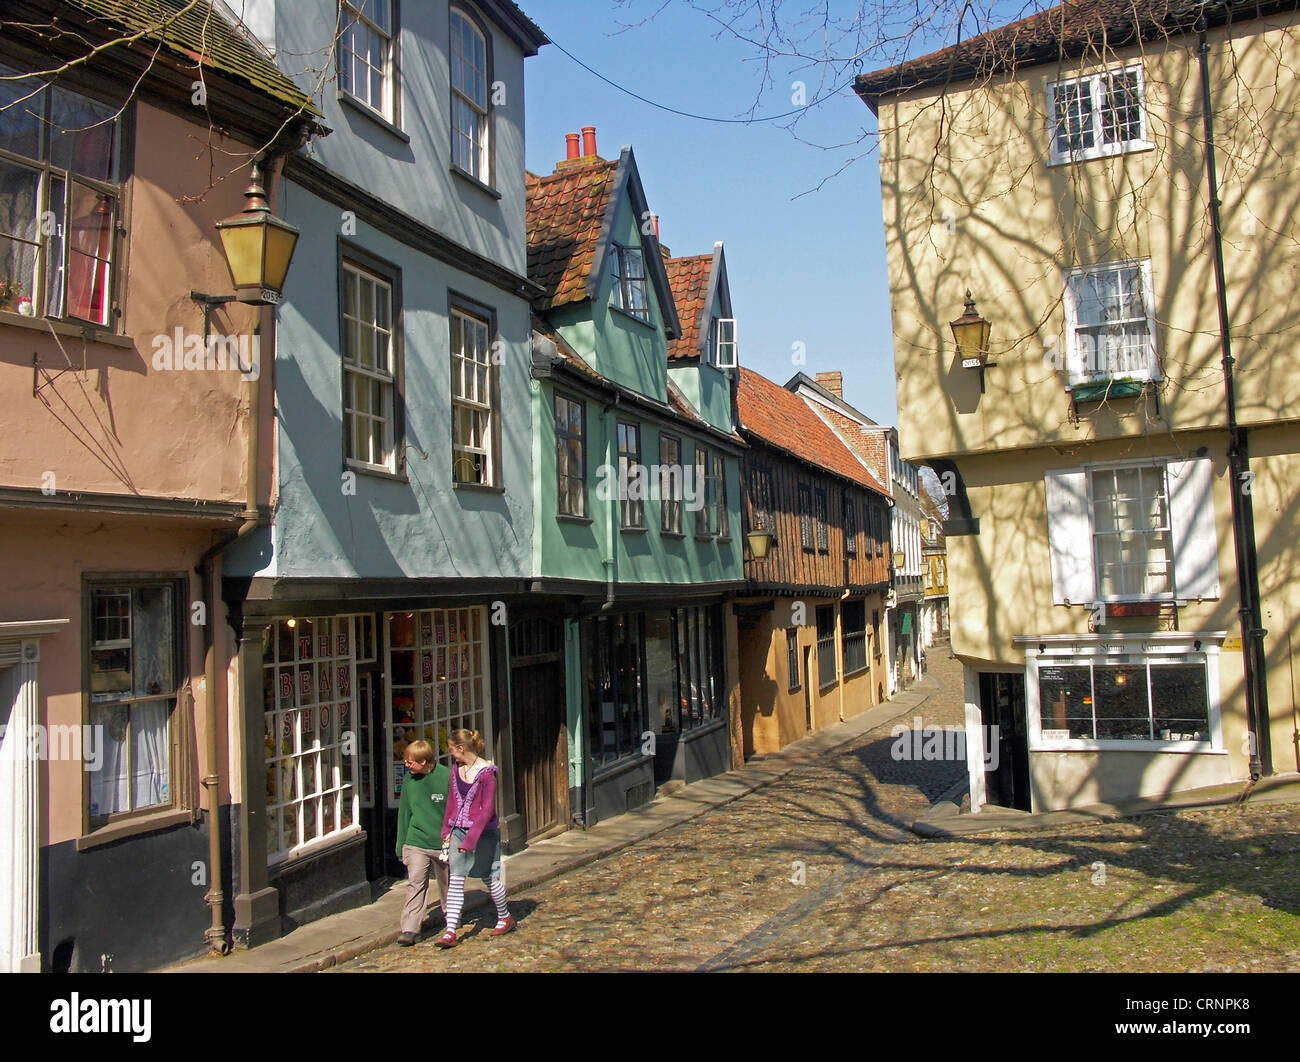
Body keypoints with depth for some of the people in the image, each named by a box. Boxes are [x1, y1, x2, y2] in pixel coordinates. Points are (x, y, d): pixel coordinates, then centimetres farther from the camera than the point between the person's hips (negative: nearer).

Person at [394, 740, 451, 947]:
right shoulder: (409, 780, 0)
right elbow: (404, 813, 11)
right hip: (416, 842, 2)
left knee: (447, 884, 15)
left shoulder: (447, 777, -11)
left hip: (443, 843, -2)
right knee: (415, 883, -10)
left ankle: (450, 915, 38)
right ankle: (410, 929, -8)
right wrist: (401, 845, 11)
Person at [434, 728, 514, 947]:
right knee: (455, 880, -2)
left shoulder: (486, 773, -17)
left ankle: (505, 917, 31)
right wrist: (447, 830, 9)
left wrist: (471, 839, -20)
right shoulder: (457, 770, 3)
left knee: (490, 878, 9)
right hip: (458, 830, 6)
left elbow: (487, 810, -18)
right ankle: (450, 931, -1)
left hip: (483, 832, -6)